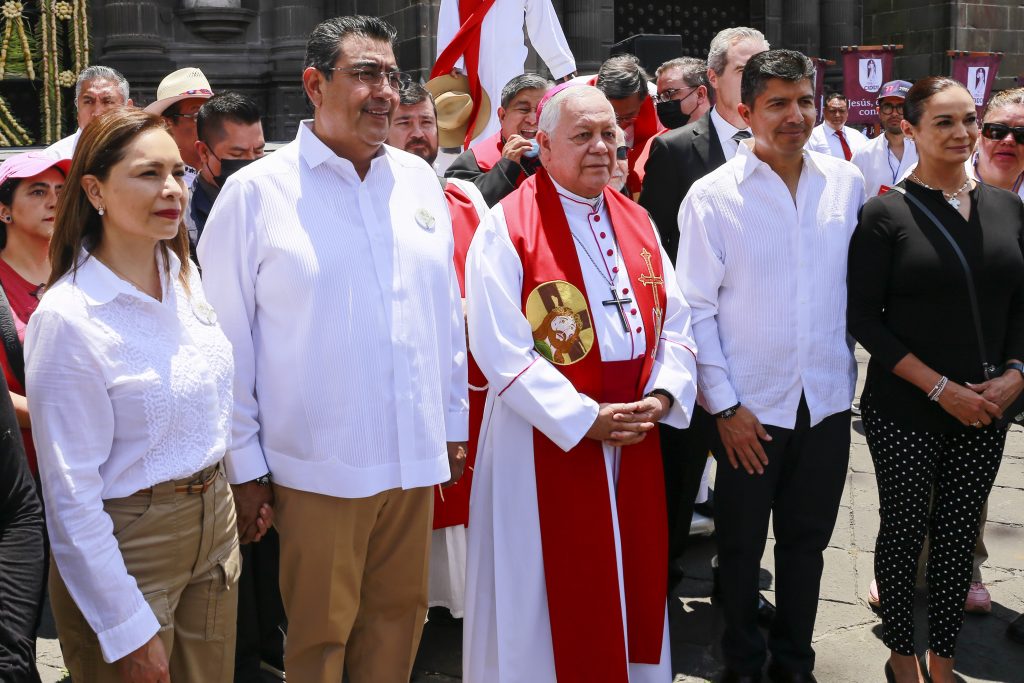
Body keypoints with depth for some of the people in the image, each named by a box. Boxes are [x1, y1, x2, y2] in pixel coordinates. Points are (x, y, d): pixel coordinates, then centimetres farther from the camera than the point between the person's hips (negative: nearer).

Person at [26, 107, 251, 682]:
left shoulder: (186, 276, 1)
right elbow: (71, 498, -17)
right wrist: (128, 629, -16)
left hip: (216, 521, 6)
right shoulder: (68, 317, -20)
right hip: (128, 544, -6)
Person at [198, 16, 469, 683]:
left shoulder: (418, 179, 7)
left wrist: (454, 421, 14)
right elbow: (225, 340, -4)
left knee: (400, 616, 14)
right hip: (317, 467, -4)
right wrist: (244, 464, -4)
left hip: (416, 456, 4)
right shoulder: (256, 191, -6)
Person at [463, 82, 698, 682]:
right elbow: (501, 350, -17)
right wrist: (584, 418, -18)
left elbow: (675, 324, 9)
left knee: (633, 579, 15)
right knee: (555, 592, 5)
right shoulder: (508, 227, -10)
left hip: (635, 437, 6)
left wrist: (661, 396, -9)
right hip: (547, 440, -5)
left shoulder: (636, 222, 10)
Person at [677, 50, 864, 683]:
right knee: (742, 546, 12)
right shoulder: (712, 196, -9)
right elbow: (697, 309, -8)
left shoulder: (846, 182, 1)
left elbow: (860, 281, 11)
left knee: (807, 541, 16)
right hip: (750, 407, -3)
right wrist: (724, 406, -10)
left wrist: (849, 367, 8)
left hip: (828, 399, 3)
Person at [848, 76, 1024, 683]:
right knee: (906, 531, 8)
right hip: (904, 411, -3)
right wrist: (940, 387, -15)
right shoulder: (886, 213, -8)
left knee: (959, 535, 11)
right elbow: (864, 317, -9)